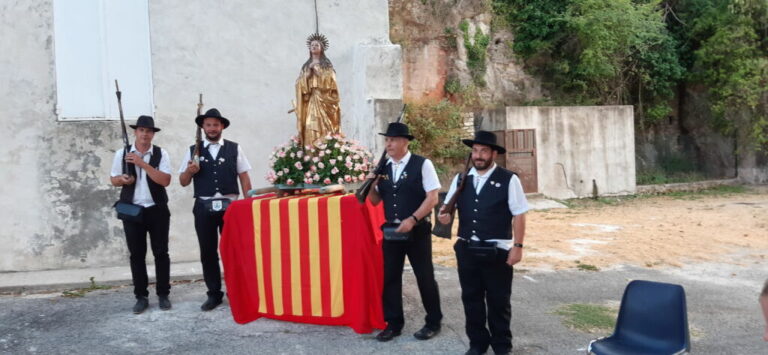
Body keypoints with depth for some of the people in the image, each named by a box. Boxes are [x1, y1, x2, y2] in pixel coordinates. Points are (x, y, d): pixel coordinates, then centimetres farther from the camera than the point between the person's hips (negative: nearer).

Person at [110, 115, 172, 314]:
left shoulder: (161, 154, -3)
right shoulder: (122, 154, 3)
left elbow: (165, 180, -14)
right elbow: (113, 179, 11)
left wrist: (143, 163, -18)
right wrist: (123, 180, -13)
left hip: (157, 210, -1)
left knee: (161, 253, 4)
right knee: (136, 254, 6)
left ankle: (163, 295, 15)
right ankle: (141, 297, 16)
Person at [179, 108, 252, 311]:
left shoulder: (234, 149, 5)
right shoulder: (193, 150, 8)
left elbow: (244, 177, 4)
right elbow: (183, 182, 8)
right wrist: (189, 170, -13)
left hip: (230, 205, -1)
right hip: (204, 207, 1)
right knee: (208, 252, 7)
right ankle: (214, 294, 18)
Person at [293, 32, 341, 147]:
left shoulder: (327, 65, 10)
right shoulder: (305, 66, 19)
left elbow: (330, 80, -4)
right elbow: (299, 83, 9)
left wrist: (317, 70, -6)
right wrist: (308, 72, -5)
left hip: (323, 100, -2)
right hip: (309, 100, 3)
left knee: (324, 127, -13)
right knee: (310, 127, -9)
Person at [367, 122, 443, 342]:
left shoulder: (422, 164, -10)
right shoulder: (383, 168, 6)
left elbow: (432, 198, -14)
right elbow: (375, 200, 11)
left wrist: (412, 220, -22)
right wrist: (371, 185, -9)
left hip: (417, 231, -5)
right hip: (391, 231, 5)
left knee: (425, 277, 6)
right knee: (390, 278, 9)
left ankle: (433, 322, 24)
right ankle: (393, 324, 24)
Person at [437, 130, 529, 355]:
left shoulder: (508, 180, -6)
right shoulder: (461, 179, 6)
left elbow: (519, 216, -6)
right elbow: (449, 206, 13)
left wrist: (518, 246, -9)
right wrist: (445, 216, -10)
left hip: (497, 251, -4)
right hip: (466, 249, 4)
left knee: (498, 301, 9)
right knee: (471, 298, 13)